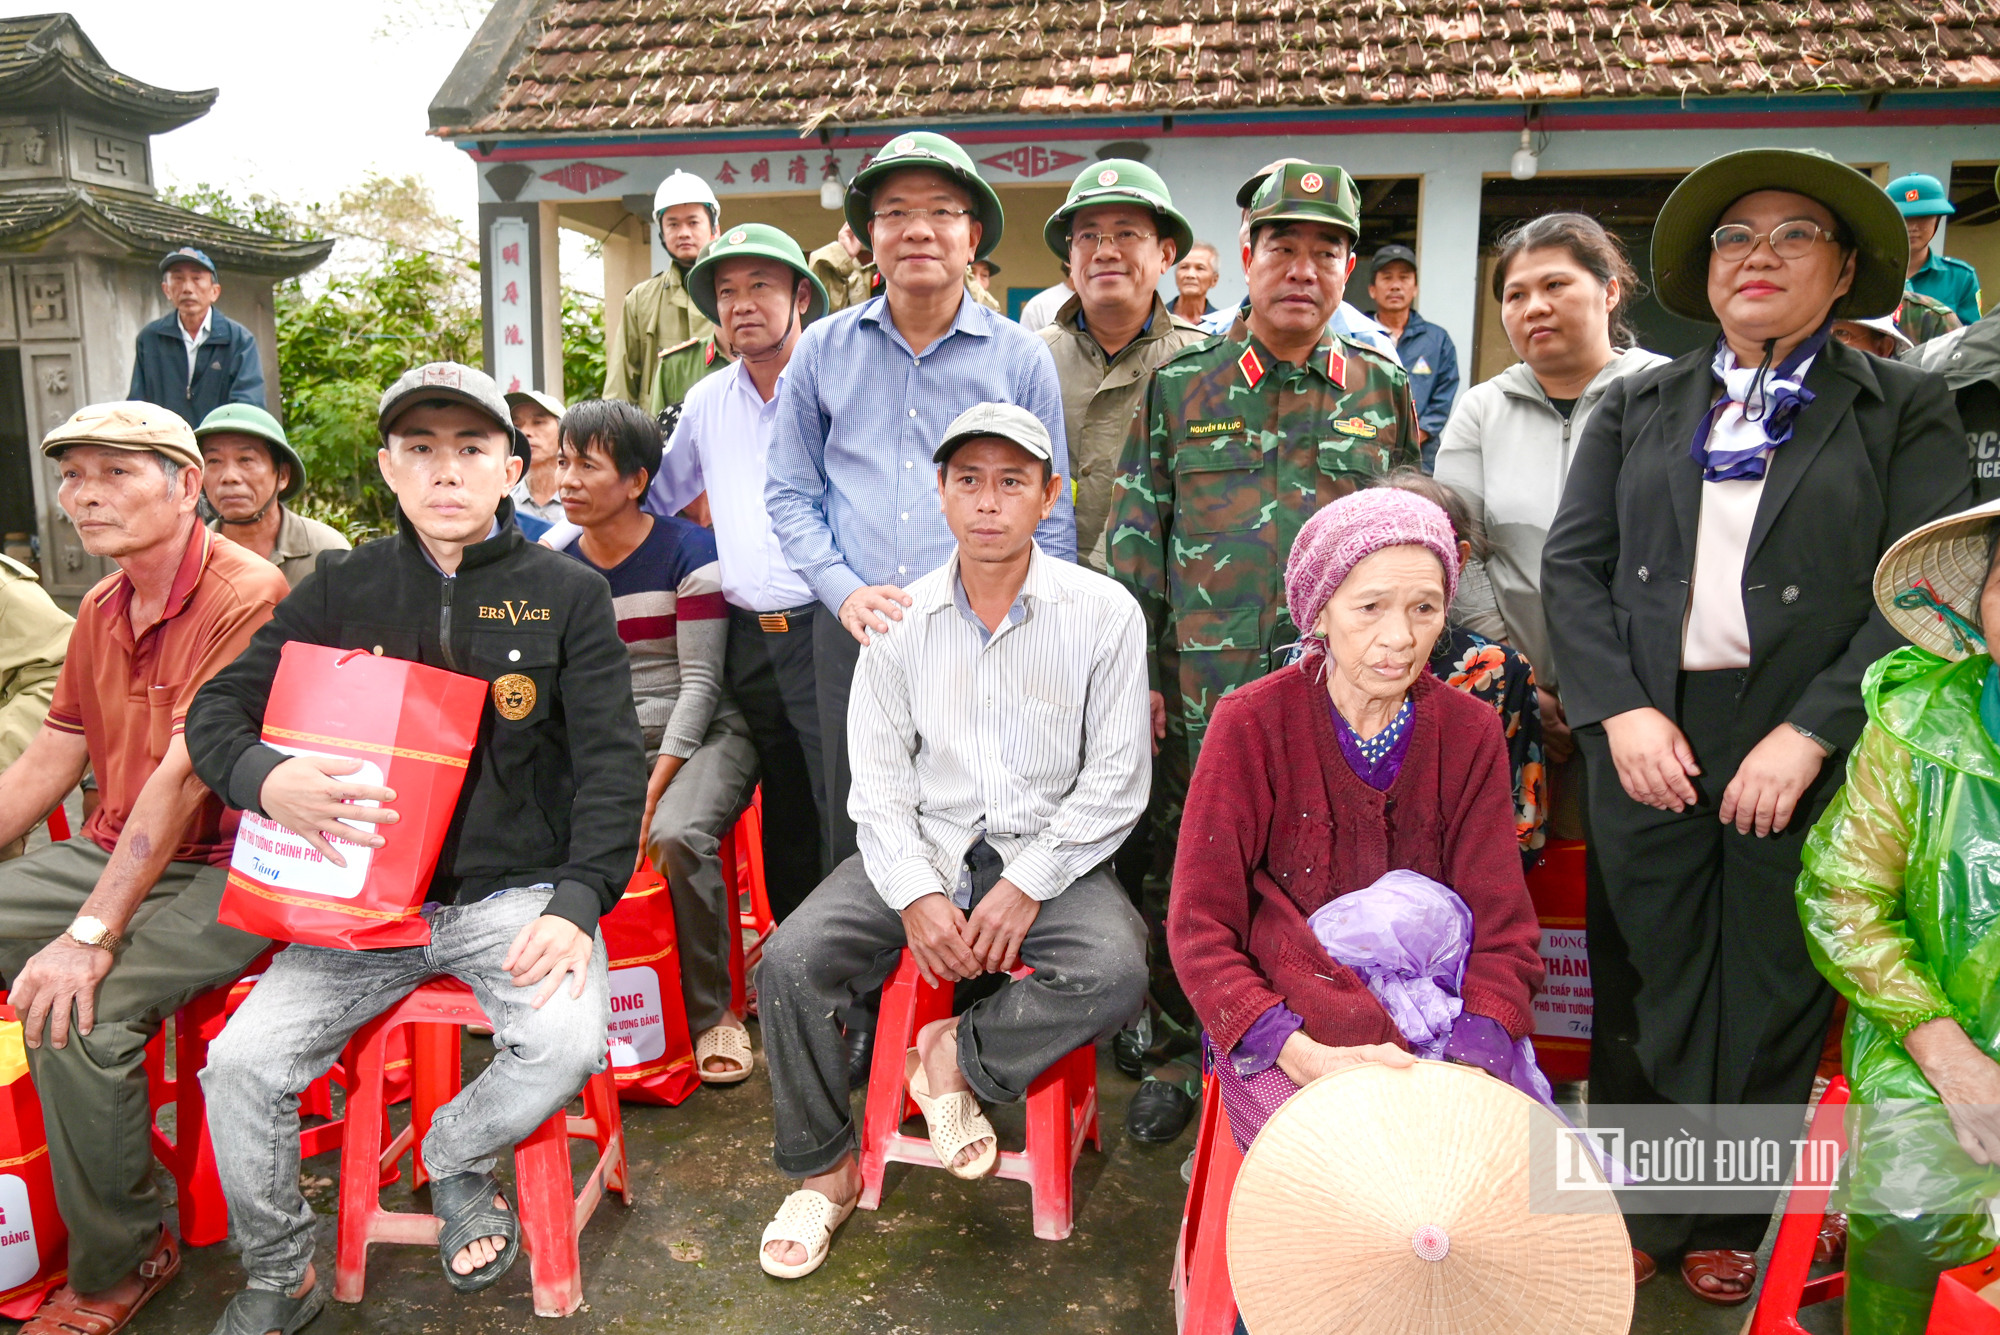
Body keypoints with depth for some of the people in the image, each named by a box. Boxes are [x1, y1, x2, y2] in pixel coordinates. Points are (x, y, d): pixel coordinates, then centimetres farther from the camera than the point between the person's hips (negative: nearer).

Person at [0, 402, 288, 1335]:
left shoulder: (246, 597, -17)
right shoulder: (100, 610, 11)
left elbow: (182, 778, -22)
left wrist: (92, 934, -24)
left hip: (223, 872, -9)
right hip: (110, 853, 9)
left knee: (75, 1011, -26)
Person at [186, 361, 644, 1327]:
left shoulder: (566, 594, 1)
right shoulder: (342, 590, 7)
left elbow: (609, 762, -4)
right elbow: (217, 710, 6)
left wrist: (577, 902, -17)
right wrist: (265, 778, -19)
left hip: (514, 888, -2)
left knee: (567, 1041, -26)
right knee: (240, 1063, -12)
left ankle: (455, 1158, 9)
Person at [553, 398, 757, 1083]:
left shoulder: (689, 552, -7)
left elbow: (699, 681, -11)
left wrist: (653, 786, -21)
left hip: (700, 735, -4)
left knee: (676, 834, -34)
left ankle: (713, 1011, -12)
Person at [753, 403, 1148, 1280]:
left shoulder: (1103, 613, -4)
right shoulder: (901, 620, 3)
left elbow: (1116, 782, -5)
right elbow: (878, 780, 3)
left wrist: (1028, 884, -13)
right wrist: (916, 892, -12)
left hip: (1049, 853, -2)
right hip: (921, 849, 2)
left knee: (1117, 970, -30)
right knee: (790, 958, -18)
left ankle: (960, 1057, -3)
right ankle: (824, 1172, 4)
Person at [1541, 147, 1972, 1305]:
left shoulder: (1908, 410, 5)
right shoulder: (1639, 407, 12)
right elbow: (1574, 564, 5)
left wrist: (1809, 736, -15)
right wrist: (1622, 709, -9)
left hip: (1807, 760, -1)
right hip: (1646, 745, 2)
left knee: (1774, 998, 9)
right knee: (1645, 986, 9)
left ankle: (1735, 1223, 29)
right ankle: (1638, 1210, 27)